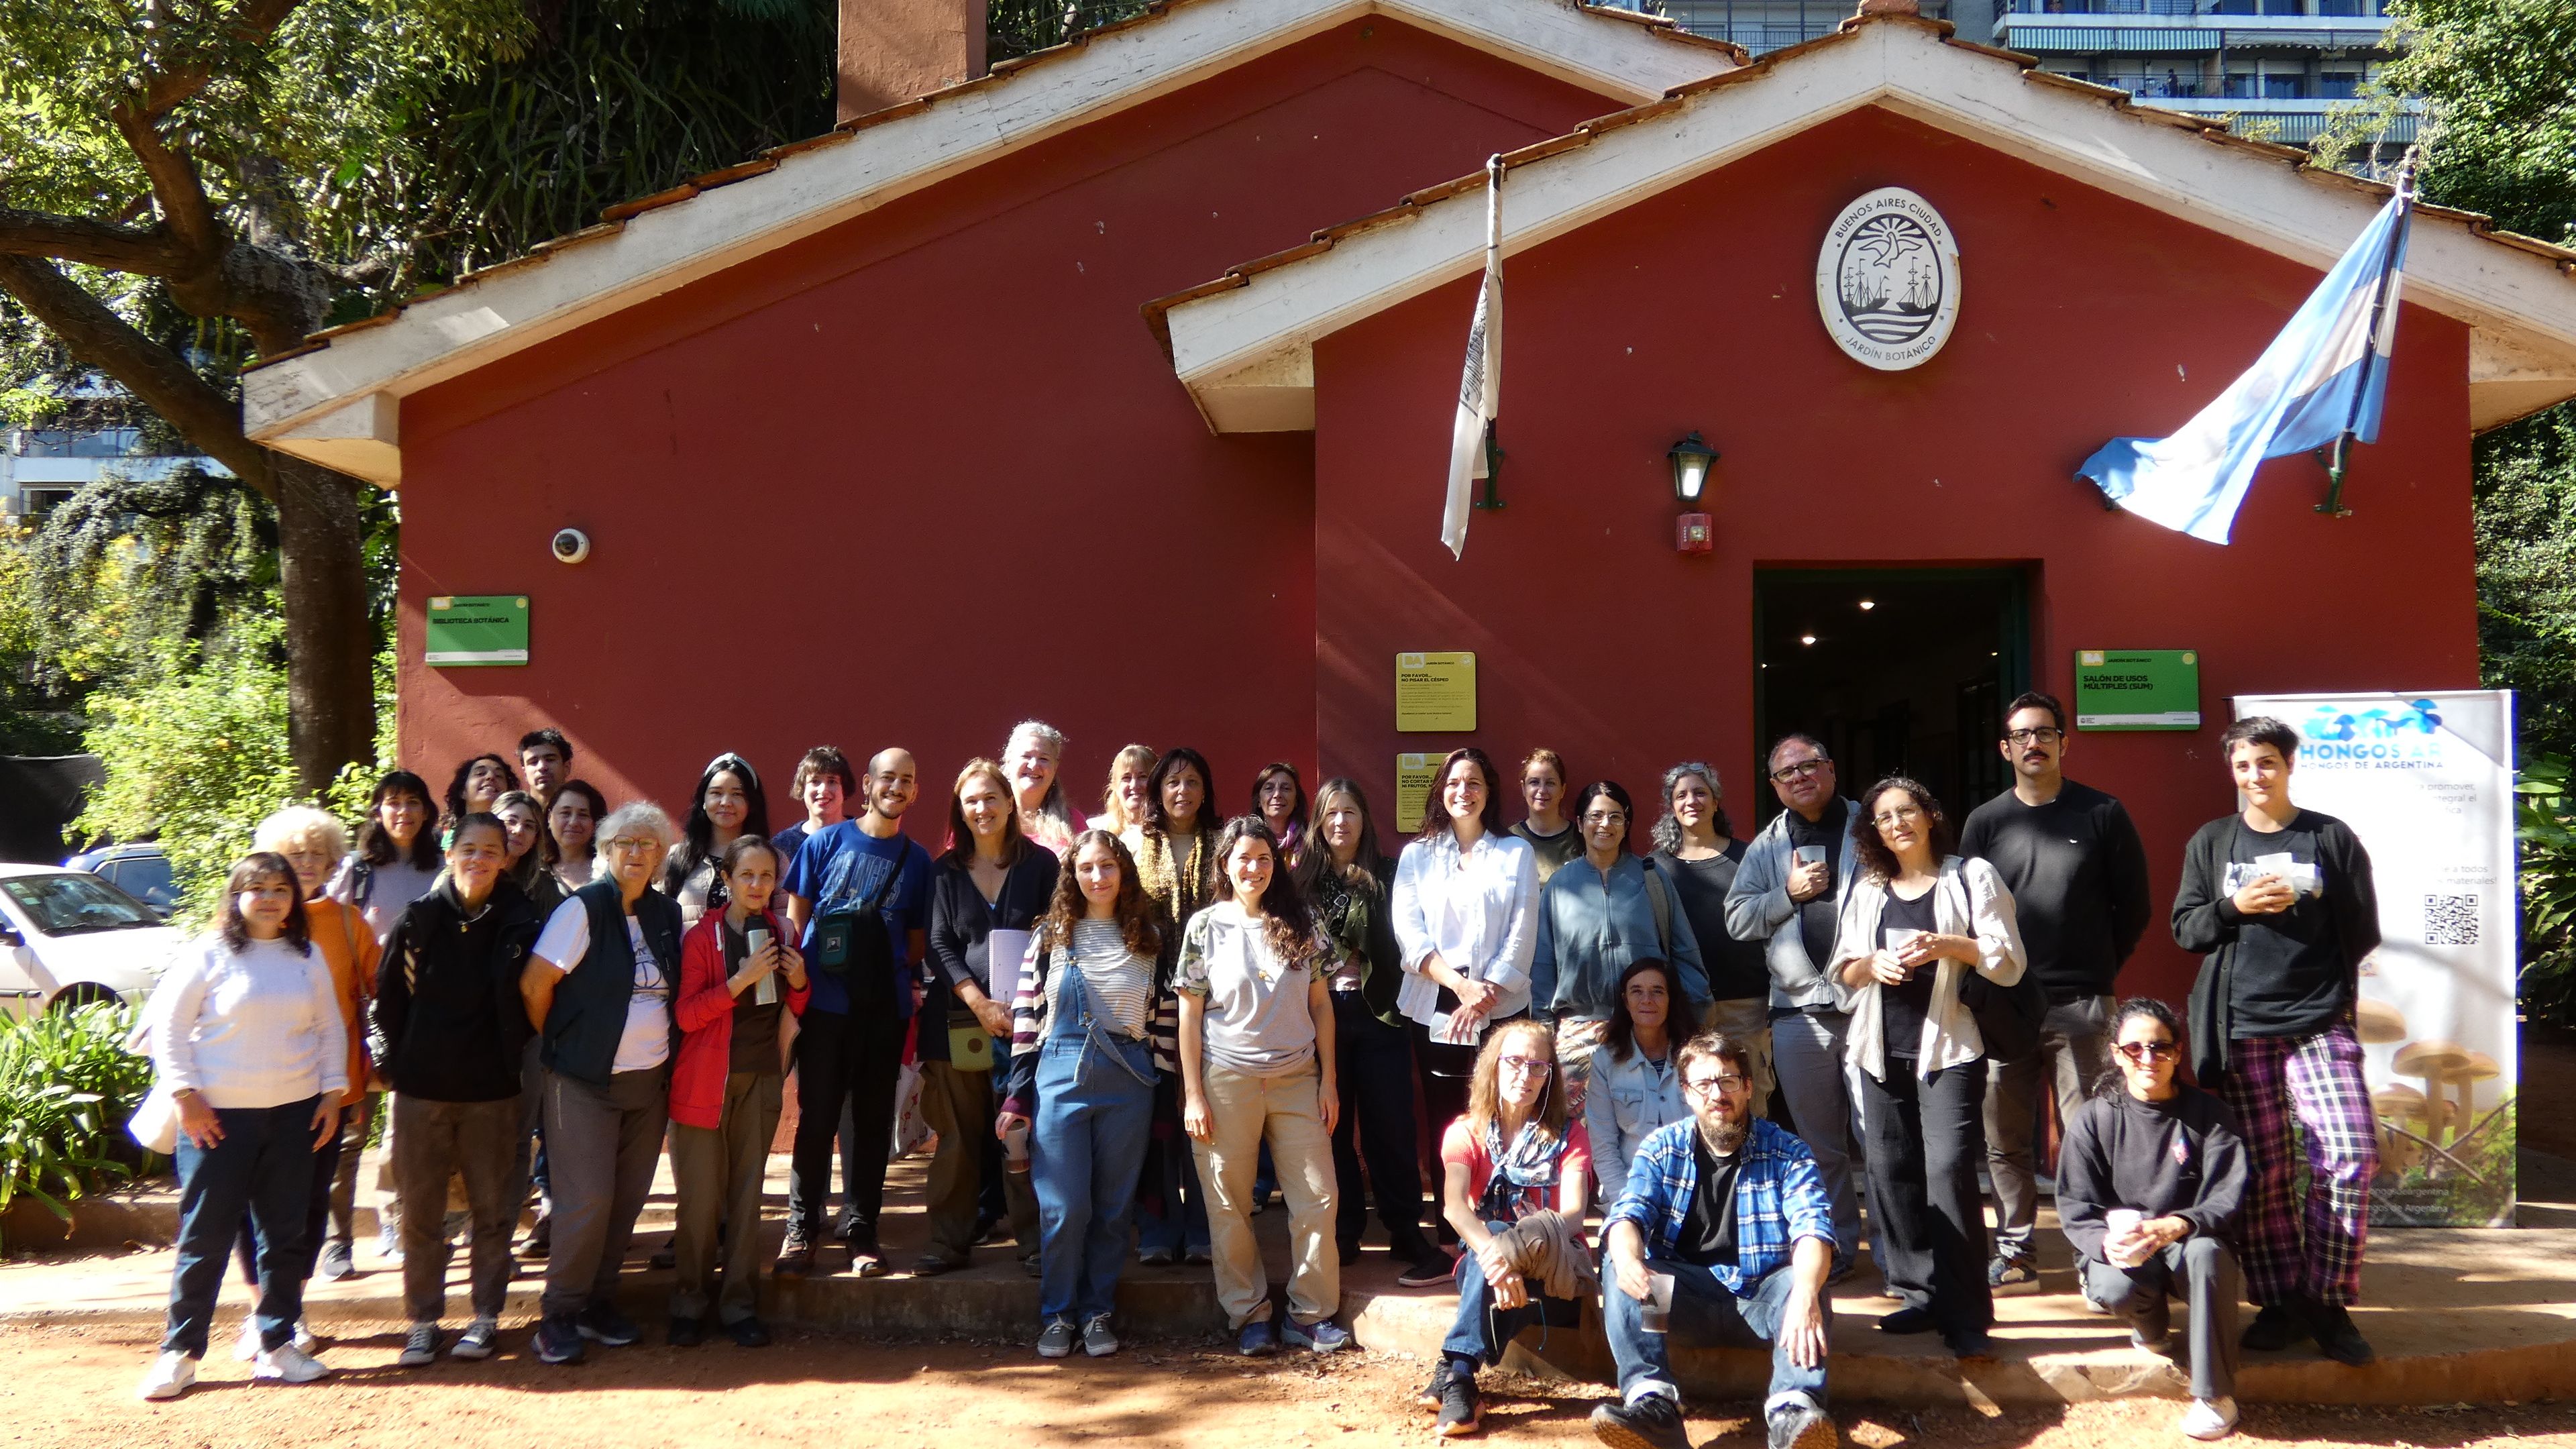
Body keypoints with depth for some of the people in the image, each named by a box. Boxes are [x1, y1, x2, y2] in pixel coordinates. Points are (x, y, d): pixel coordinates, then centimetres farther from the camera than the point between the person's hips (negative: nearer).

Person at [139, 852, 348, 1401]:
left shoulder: (308, 959, 8)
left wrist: (332, 1094, 5)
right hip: (218, 1115, -4)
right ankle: (179, 1351, 10)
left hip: (294, 1113, 4)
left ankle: (276, 1345, 17)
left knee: (284, 1233, 8)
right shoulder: (209, 955, -4)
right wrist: (185, 1095, -9)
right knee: (205, 1235, 0)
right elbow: (167, 1024, -4)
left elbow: (331, 1028, 13)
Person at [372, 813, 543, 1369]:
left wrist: (513, 1057, -5)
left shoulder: (519, 923, -4)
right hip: (420, 1088, 1)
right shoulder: (420, 917, -1)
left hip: (491, 1091, -1)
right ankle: (423, 1321, 18)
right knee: (421, 1212, 7)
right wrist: (397, 1061, 2)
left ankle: (485, 1317, 18)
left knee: (492, 1210, 6)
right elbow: (388, 995, 3)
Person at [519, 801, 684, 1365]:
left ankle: (599, 1302, 23)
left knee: (627, 1198, 9)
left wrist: (662, 1046, 8)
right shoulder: (583, 908, -10)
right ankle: (559, 1315, 7)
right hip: (585, 1081, -5)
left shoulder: (667, 914, 7)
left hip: (649, 1080, 5)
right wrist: (560, 1043, 0)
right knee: (587, 1199, -6)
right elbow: (534, 984, -10)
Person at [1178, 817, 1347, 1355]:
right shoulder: (1205, 926, 0)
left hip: (1296, 1079, 2)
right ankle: (1249, 1316, 15)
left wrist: (1329, 1079, 3)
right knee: (1230, 1207, 3)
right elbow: (1189, 1013, 0)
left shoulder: (1300, 924, 6)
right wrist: (1193, 1094, -5)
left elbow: (1321, 1004, 8)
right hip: (1227, 1082, -2)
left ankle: (1311, 1314, 11)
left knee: (1318, 1199, -1)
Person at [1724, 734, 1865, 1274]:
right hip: (1798, 1010, 3)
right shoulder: (1766, 847, 13)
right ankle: (1834, 1247, 20)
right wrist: (1790, 893, -6)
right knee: (1818, 1143, 10)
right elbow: (1737, 919, 8)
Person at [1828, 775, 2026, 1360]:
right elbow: (1842, 971, 14)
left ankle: (1965, 1313, -10)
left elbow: (2008, 962, -1)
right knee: (1892, 1170, 4)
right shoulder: (1866, 890, 15)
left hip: (1948, 1046, -5)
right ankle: (1920, 1293, 14)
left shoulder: (1971, 877, 4)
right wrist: (1872, 964, -7)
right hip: (1883, 1049, 5)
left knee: (1948, 1168, -14)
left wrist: (1949, 946, -16)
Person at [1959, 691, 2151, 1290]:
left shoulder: (2101, 814, 4)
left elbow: (2134, 904, 7)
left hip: (2081, 1006, -2)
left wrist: (2100, 968, 6)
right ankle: (2014, 1251, 13)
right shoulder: (1985, 822, 9)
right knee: (2005, 1140, 4)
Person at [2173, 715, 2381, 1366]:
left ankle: (2327, 1300, 0)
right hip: (2239, 1030, 1)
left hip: (2319, 1023, -1)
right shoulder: (2211, 842, 12)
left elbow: (2362, 931, 9)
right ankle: (2280, 1301, 12)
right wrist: (2235, 907, -9)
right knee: (2260, 1171, 2)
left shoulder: (2332, 838, 8)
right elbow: (2185, 927, 7)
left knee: (2352, 1153, -13)